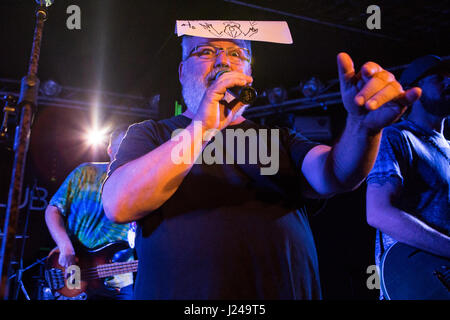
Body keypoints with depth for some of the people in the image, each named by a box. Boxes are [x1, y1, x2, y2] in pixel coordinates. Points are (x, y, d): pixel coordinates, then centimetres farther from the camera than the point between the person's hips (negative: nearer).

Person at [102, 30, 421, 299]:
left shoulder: (279, 139, 12)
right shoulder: (149, 136, 5)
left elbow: (333, 176, -6)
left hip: (289, 288, 3)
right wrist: (202, 128, -18)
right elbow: (119, 206, -13)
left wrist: (364, 125, -27)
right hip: (183, 291, -2)